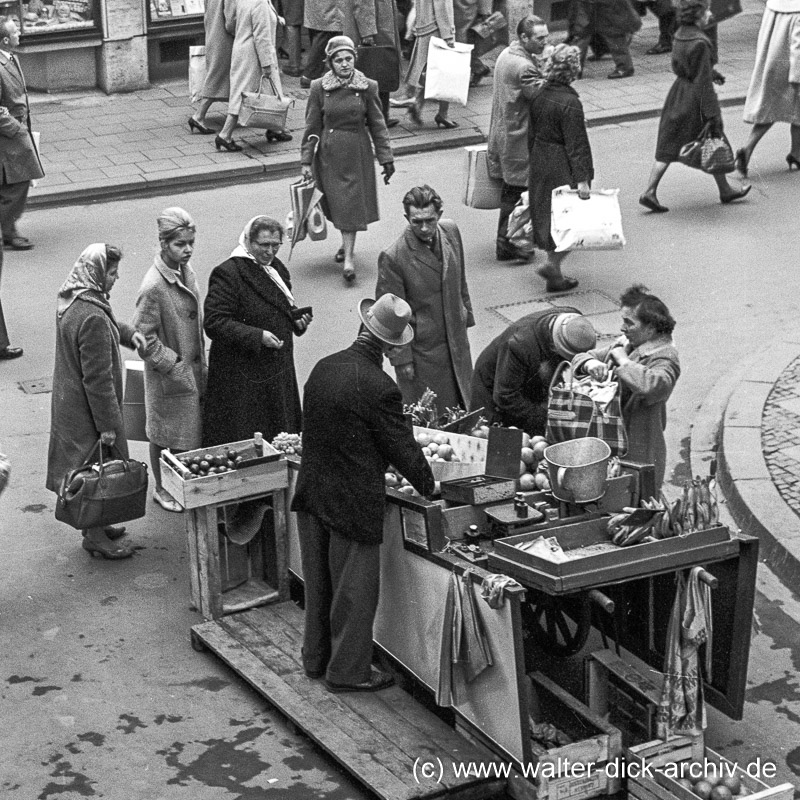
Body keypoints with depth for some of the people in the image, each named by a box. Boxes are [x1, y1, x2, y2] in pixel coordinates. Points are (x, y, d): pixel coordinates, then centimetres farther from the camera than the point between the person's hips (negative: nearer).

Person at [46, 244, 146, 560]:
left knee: (84, 466, 21)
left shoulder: (71, 301, 1)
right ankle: (95, 537, 17)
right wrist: (108, 424, -20)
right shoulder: (92, 318, -30)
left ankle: (94, 525, 36)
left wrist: (129, 334, 6)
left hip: (69, 401, 9)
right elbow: (98, 377, -26)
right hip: (87, 409, -9)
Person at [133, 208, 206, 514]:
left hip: (193, 367, 7)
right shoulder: (153, 287, -26)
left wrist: (201, 360, 14)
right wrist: (173, 365, -19)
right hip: (168, 374, -7)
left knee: (191, 428, 19)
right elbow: (144, 338, -22)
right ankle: (161, 487, 29)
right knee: (166, 434, 10)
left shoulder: (186, 271, -1)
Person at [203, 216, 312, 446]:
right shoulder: (228, 274, -16)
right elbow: (214, 323, -20)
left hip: (278, 369, 8)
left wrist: (297, 319, 2)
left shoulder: (276, 268, 11)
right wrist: (257, 336, -26)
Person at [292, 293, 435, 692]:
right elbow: (402, 449, -14)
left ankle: (316, 657, 35)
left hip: (311, 492, 7)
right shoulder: (378, 388, -22)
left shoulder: (323, 367, -2)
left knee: (318, 581, 21)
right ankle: (348, 671, 18)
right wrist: (429, 487, 2)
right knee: (354, 588, 8)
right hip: (353, 502, -7)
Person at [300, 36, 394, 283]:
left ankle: (348, 258, -1)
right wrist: (307, 160, -1)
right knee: (337, 202, 5)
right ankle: (347, 244, 27)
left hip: (357, 151, 0)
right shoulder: (319, 88, -4)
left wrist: (386, 158, 3)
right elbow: (312, 127, 1)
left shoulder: (367, 88, -4)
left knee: (352, 203, -1)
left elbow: (377, 125, 2)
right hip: (329, 153, 1)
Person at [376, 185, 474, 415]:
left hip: (456, 338, 6)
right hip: (422, 349, -6)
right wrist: (401, 358, -13)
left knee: (464, 407, 17)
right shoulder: (392, 258, -24)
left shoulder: (450, 231, -6)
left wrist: (467, 316, 16)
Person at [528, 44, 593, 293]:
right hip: (563, 169, -8)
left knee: (547, 215, 16)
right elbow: (576, 143, -21)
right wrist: (582, 179, -19)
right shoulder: (569, 102, -21)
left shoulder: (539, 95, 1)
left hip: (539, 163, 8)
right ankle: (553, 264, -4)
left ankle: (554, 273, 24)